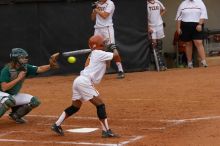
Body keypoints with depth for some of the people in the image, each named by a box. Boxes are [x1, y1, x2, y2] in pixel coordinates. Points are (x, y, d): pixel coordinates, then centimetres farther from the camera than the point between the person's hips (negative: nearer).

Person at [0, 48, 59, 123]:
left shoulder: (25, 67, -6)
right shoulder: (6, 70, -24)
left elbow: (39, 69, -14)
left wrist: (51, 65, -32)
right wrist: (19, 78, -30)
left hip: (14, 95, 8)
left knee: (35, 101, -3)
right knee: (10, 100, -40)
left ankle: (15, 115, 12)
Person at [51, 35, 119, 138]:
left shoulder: (94, 54, 22)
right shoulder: (99, 53, -5)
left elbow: (107, 65, 28)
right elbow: (115, 55, -3)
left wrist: (110, 53, 18)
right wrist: (114, 49, 18)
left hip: (79, 80, 10)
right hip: (85, 82, -10)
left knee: (75, 106, 19)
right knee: (100, 105, -8)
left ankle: (57, 125, 19)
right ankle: (106, 131, -12)